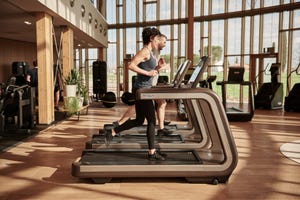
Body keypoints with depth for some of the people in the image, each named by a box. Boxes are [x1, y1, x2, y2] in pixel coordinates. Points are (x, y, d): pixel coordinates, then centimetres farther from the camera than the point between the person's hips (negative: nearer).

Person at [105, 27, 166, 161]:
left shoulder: (149, 52, 17)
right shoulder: (145, 51, -13)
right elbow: (131, 65, -23)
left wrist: (158, 66, 8)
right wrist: (148, 73, -21)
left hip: (143, 89, 10)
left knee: (139, 121, 16)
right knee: (152, 121, -4)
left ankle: (112, 132, 23)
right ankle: (152, 152, 6)